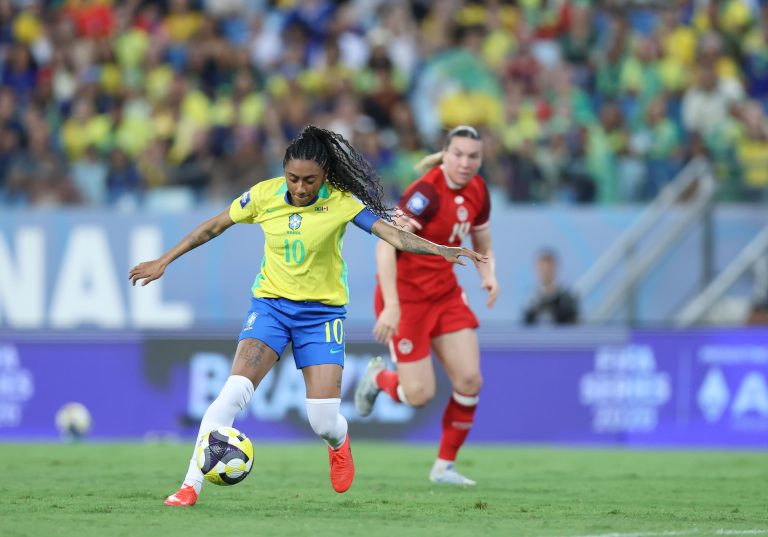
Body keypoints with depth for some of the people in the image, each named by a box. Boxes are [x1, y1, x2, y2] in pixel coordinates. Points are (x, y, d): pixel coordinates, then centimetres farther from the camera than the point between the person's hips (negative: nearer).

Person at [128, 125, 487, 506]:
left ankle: (339, 445, 34)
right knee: (233, 393, -20)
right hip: (270, 303, 1)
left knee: (324, 422, -6)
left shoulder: (341, 202, -15)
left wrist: (440, 250, -38)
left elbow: (391, 232, -22)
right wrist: (164, 261, 7)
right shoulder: (264, 196, -9)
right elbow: (214, 227, 4)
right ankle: (190, 486, -16)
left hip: (322, 312, -1)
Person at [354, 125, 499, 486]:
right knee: (419, 395, -6)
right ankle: (377, 377, 30)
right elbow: (386, 246, -28)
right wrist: (390, 305, -34)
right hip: (406, 295, -7)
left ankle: (444, 466, 11)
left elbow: (483, 247, 15)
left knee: (470, 381, -5)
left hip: (445, 293, 7)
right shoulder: (427, 192, -23)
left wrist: (488, 275, -7)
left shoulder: (477, 192, 1)